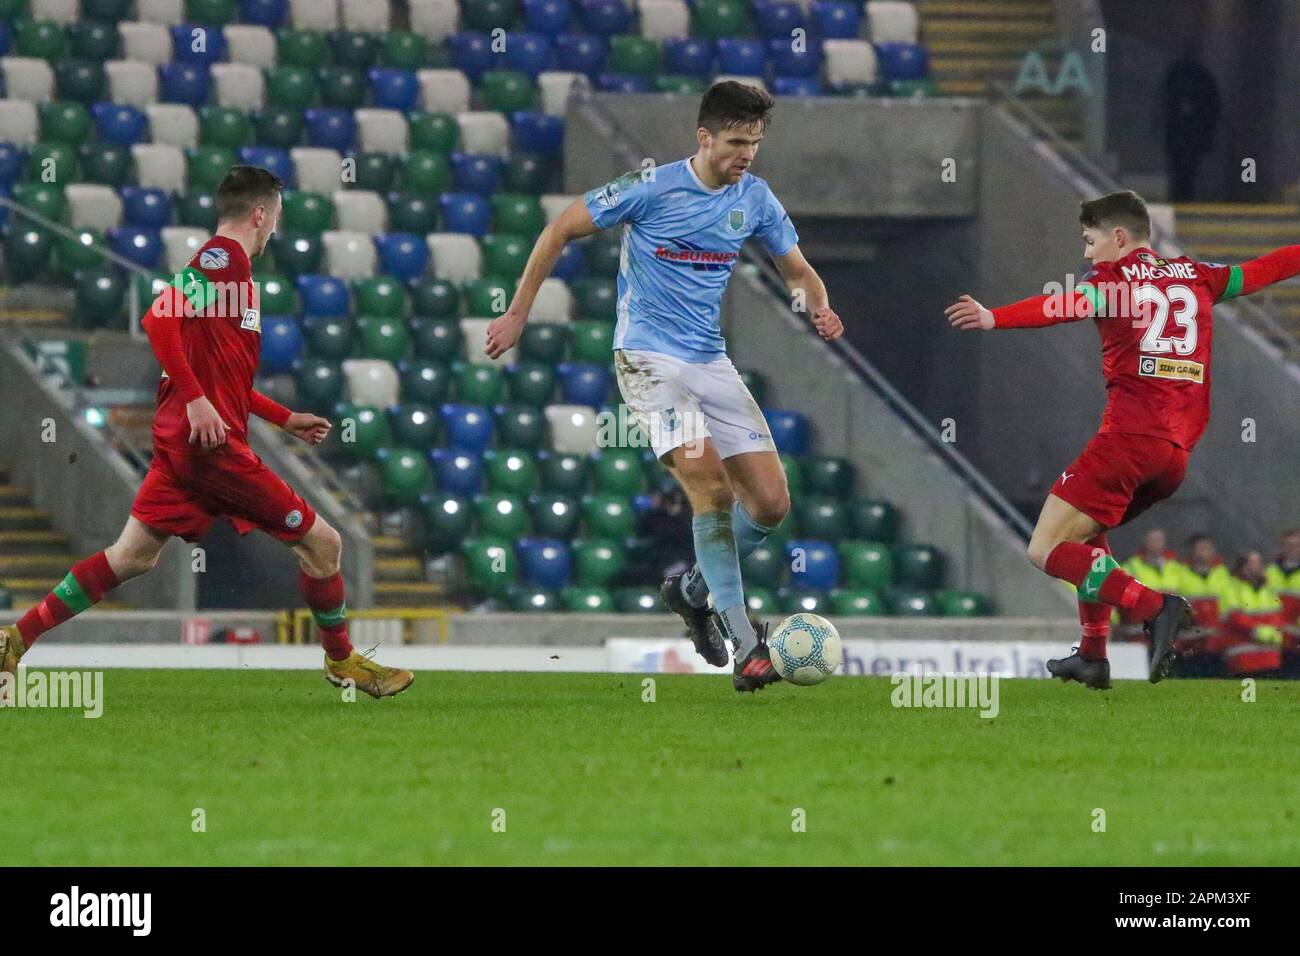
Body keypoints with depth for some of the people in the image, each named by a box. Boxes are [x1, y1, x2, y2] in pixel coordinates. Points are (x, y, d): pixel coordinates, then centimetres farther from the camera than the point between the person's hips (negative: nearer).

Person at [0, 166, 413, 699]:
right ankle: (341, 660, 15)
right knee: (320, 542, 0)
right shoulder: (224, 258, -10)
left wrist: (285, 419, 29)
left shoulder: (225, 262, 19)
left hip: (184, 438, 10)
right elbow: (159, 319, -23)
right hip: (210, 439, -10)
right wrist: (196, 400, -27)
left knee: (132, 556, 11)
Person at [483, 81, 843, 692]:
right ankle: (742, 642, -19)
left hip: (710, 361, 6)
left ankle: (693, 591, 24)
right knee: (709, 484, -24)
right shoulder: (651, 187, -11)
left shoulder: (754, 198, 4)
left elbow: (797, 270, 15)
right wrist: (517, 314, -2)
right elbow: (561, 231, -2)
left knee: (771, 502, -2)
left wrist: (819, 308, -9)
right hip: (648, 358, -6)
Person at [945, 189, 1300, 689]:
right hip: (1178, 451, 8)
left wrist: (993, 318, -35)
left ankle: (1153, 607, -23)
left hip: (1129, 437, -8)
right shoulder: (1196, 277, 18)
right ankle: (1093, 656, 21)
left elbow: (1062, 307, -20)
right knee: (1084, 531, 28)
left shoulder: (1113, 279, 0)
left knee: (1046, 550, -7)